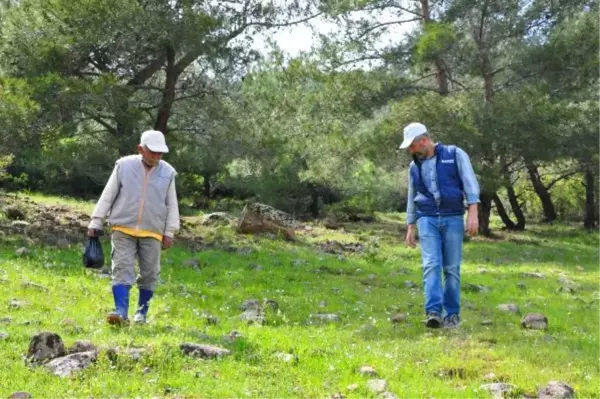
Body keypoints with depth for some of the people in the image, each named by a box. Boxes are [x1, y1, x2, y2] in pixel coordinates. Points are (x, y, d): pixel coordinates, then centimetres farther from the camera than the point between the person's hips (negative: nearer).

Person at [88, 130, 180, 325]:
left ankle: (142, 311, 21)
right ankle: (121, 312, -15)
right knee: (122, 269, -10)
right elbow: (107, 196, 3)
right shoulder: (124, 166, -1)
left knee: (149, 273, 6)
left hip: (152, 232, 2)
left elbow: (172, 205, 9)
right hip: (123, 229, -1)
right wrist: (95, 222, 3)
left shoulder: (167, 172, 3)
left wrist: (170, 232, 6)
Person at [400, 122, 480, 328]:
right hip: (427, 220, 2)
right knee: (431, 265, -14)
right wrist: (410, 227, 18)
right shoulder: (415, 166, 14)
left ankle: (452, 314, 10)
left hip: (453, 219, -2)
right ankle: (433, 312, -22)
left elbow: (470, 183, -6)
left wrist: (473, 212, -16)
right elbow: (412, 198, 20)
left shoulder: (455, 154, 1)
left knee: (452, 268, 0)